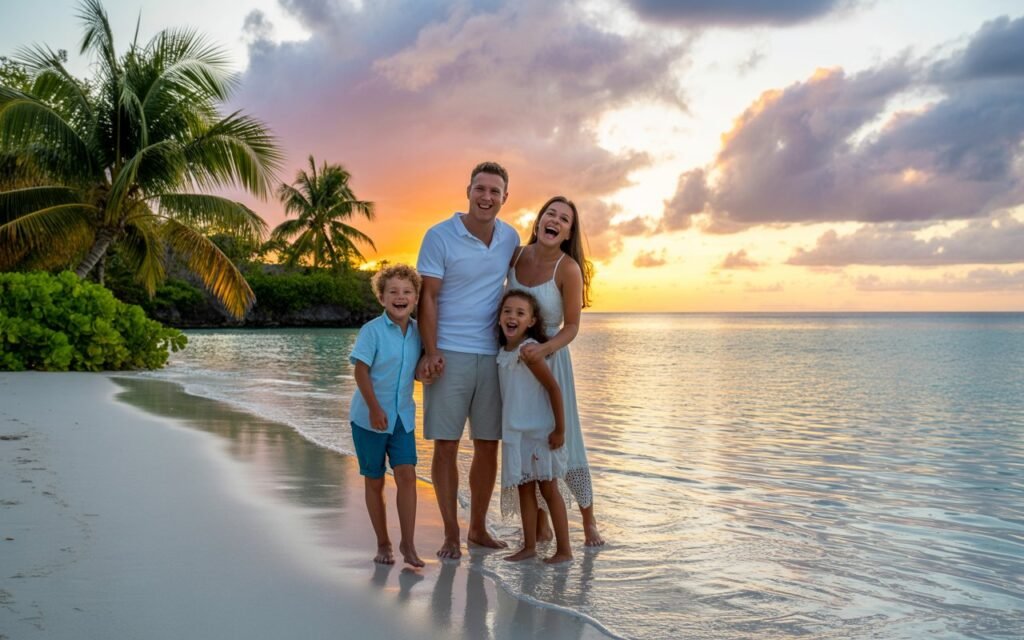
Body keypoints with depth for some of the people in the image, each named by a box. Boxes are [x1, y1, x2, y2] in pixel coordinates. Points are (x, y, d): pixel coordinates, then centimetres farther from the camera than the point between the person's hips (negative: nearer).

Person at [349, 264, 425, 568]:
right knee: (374, 481, 7)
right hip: (369, 416, -3)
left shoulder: (417, 331, 2)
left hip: (403, 416, 3)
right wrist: (374, 408, -21)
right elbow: (361, 371, -14)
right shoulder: (372, 330, -12)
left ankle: (408, 543, 0)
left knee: (406, 474, -8)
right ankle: (383, 543, 20)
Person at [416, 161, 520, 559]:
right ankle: (451, 534, 13)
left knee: (488, 445, 10)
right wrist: (430, 352, -15)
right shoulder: (439, 236, -6)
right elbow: (428, 297, -7)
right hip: (449, 356, -4)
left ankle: (478, 527, 26)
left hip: (493, 355, 4)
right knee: (446, 446, 0)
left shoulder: (511, 239, 7)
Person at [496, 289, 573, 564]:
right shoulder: (503, 352, 6)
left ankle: (564, 549, 10)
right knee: (524, 488, 12)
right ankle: (529, 546, 21)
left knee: (548, 489, 1)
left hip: (540, 432, -7)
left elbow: (554, 388, -18)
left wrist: (560, 430, -17)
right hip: (515, 433, 7)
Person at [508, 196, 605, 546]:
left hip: (549, 359, -4)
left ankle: (589, 521, 20)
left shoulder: (568, 269, -16)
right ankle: (540, 523, 24)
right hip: (514, 358, 4)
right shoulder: (516, 255, -4)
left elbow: (572, 326, -11)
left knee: (563, 441, 0)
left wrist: (544, 349, -27)